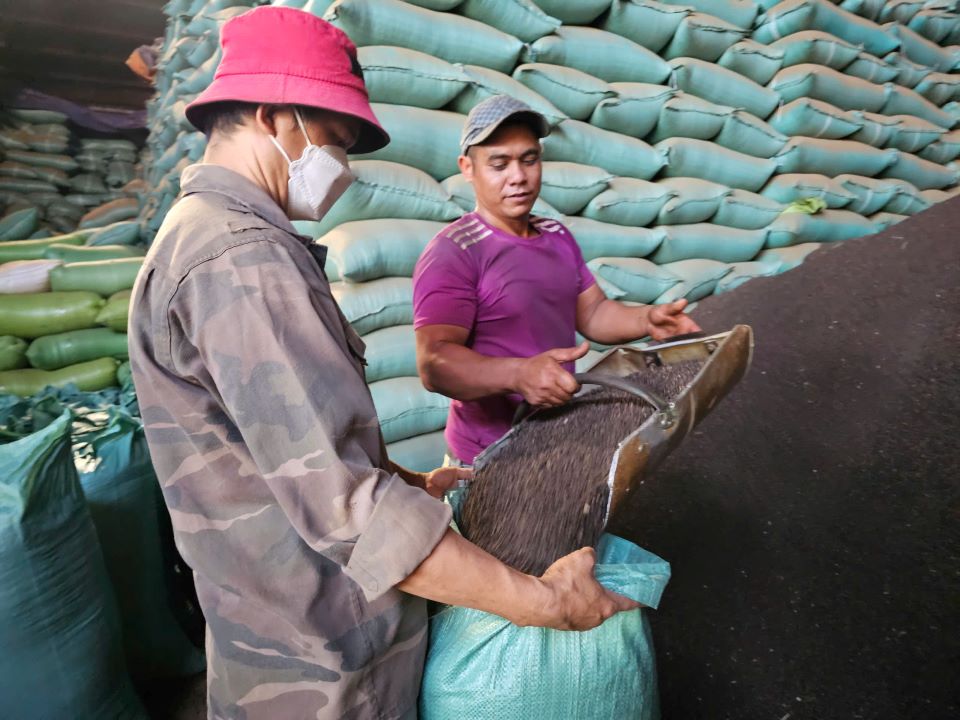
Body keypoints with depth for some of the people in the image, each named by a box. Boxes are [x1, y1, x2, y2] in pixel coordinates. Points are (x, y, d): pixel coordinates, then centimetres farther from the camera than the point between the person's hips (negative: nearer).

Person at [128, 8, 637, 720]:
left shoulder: (210, 235, 9)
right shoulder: (241, 259, -26)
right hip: (323, 662, -9)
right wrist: (538, 601, -26)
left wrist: (413, 484, 13)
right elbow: (340, 499, -33)